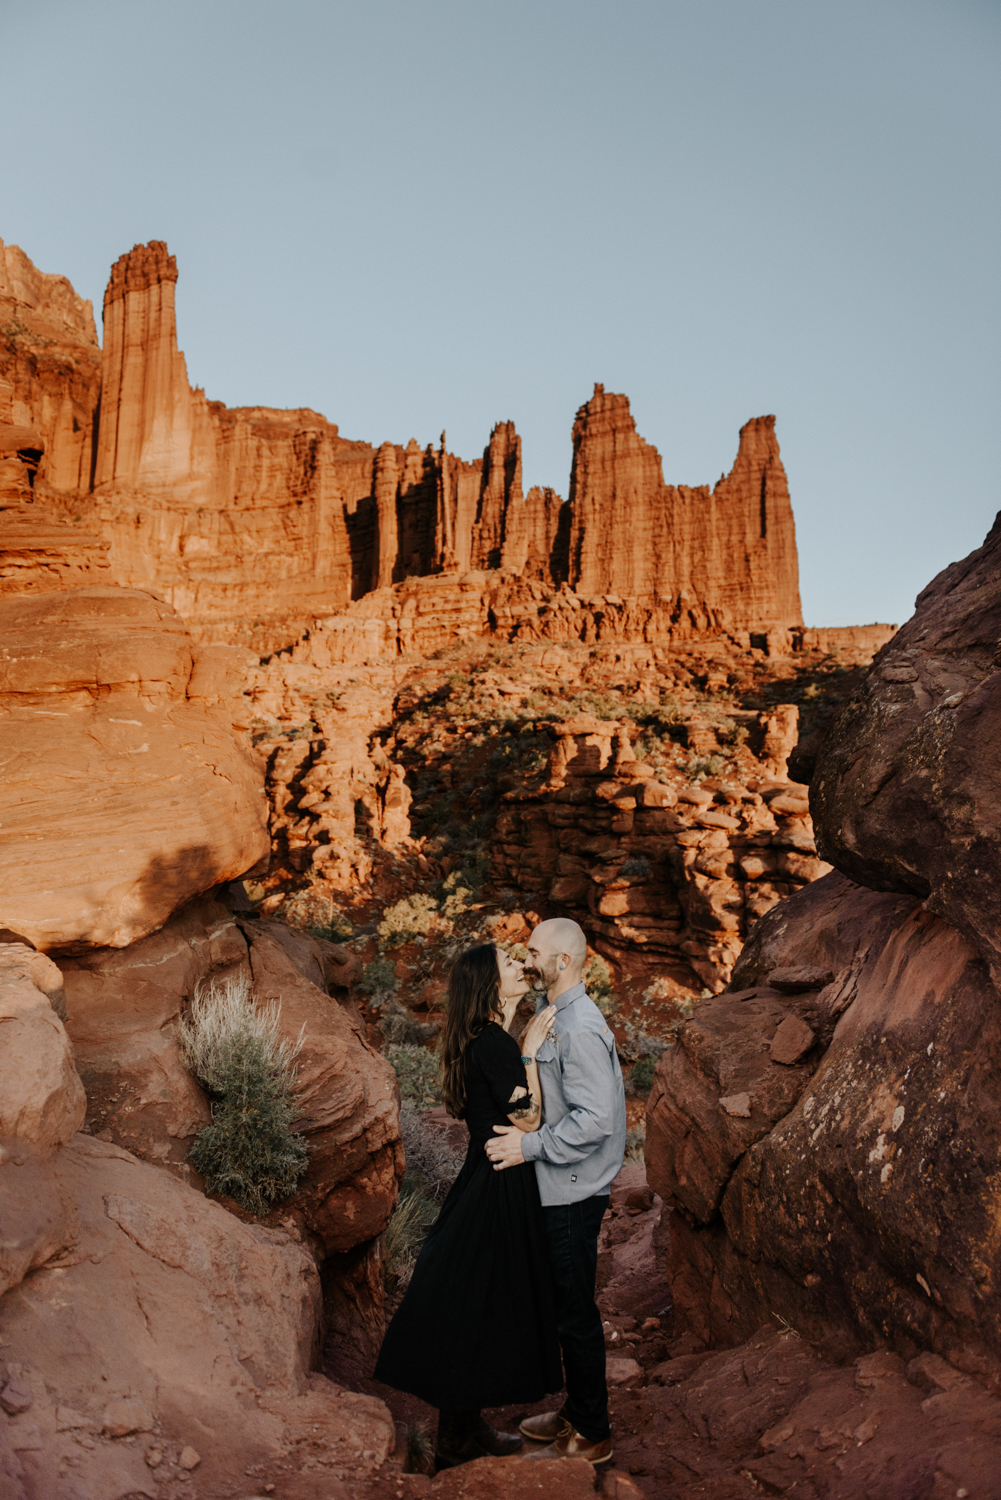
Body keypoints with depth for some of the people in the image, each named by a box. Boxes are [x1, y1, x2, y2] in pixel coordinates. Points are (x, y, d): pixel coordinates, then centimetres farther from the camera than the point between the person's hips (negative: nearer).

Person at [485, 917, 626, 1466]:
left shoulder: (580, 1029, -24)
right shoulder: (558, 1018, 8)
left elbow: (595, 1119, -29)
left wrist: (530, 1145, -23)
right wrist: (527, 1135, 13)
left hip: (573, 1194, -10)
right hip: (562, 1189, 10)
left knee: (576, 1312, 5)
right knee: (568, 1305, 21)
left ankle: (592, 1435, 21)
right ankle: (577, 1410, 36)